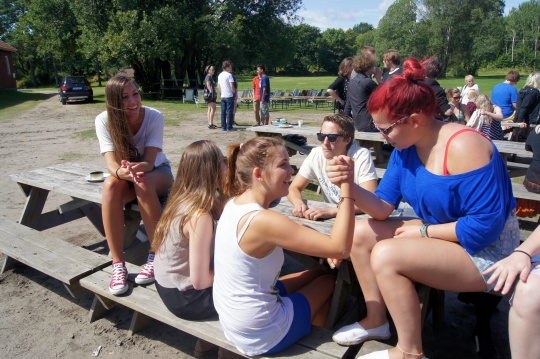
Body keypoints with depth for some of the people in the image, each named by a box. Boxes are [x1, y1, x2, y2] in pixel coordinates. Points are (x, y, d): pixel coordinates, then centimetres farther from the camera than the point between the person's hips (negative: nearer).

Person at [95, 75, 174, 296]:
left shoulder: (154, 117, -21)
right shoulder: (104, 120, -18)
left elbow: (149, 162, -26)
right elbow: (112, 163, -27)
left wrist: (137, 168, -50)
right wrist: (122, 172, -51)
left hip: (157, 172, -1)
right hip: (125, 178, 1)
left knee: (143, 183, -37)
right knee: (111, 184, -34)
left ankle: (156, 256, -24)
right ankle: (118, 264, -29)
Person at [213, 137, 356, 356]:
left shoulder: (234, 204, -3)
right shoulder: (262, 220, -31)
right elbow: (340, 248, -29)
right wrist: (346, 187, -26)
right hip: (261, 336, -7)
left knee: (318, 273, 19)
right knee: (330, 280, 15)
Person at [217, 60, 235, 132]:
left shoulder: (220, 75, 12)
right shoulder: (229, 75, -11)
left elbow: (218, 86, 17)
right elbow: (232, 86, -15)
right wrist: (234, 92, 0)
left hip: (223, 96, 7)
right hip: (229, 96, -7)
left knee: (223, 112, 8)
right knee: (229, 112, -3)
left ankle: (223, 127, 10)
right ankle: (229, 127, -2)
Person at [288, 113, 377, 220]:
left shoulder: (362, 156, -17)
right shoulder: (316, 155, -7)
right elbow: (294, 188, 1)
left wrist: (330, 211, -34)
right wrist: (298, 203, -22)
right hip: (331, 219, 2)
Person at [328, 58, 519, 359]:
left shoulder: (463, 147, -26)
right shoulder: (405, 147, -3)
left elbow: (485, 225, -26)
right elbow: (383, 207, -6)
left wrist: (423, 231, -17)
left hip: (484, 251, -8)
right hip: (437, 232, 8)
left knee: (386, 255, -25)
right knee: (361, 233, -2)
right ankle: (377, 321, 12)